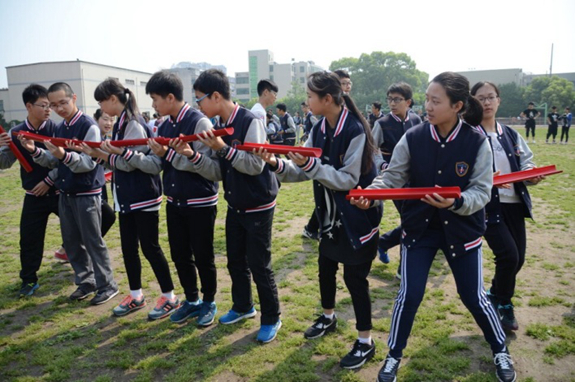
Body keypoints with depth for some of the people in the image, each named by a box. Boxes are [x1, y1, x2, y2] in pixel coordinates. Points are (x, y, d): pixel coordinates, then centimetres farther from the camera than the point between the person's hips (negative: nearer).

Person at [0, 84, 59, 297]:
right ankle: (29, 280, 25)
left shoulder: (55, 128, -8)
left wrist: (49, 180, -11)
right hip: (34, 196, 2)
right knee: (29, 239, 6)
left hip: (59, 191, -2)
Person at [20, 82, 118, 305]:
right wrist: (35, 151, -5)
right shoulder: (59, 129, 10)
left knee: (93, 242, -1)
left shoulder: (89, 126, -14)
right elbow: (53, 162, 13)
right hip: (65, 194, 8)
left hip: (87, 194, -8)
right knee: (72, 242, 13)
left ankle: (107, 286, 12)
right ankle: (86, 282, 27)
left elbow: (89, 163, -19)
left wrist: (64, 155, -34)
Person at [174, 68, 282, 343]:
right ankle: (243, 306, 39)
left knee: (259, 265, 1)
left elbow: (256, 165, -25)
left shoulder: (250, 122, -18)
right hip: (235, 205, 8)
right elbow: (217, 172, 2)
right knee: (235, 260, 18)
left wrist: (223, 148, -28)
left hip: (258, 206, -7)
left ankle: (271, 319, 21)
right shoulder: (218, 127, 5)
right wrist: (191, 154, -10)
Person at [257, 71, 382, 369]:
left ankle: (365, 342, 19)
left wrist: (310, 165, -29)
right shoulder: (319, 129, 2)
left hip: (358, 216, -7)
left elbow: (348, 179, -23)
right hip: (331, 215, 8)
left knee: (354, 276, 0)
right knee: (326, 266, 18)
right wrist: (277, 164, -16)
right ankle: (328, 317, 43)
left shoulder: (355, 130, -21)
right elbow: (303, 172, 0)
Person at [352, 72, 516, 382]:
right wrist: (370, 193, -28)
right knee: (409, 295, 2)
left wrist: (455, 202, -33)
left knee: (473, 296, 11)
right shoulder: (413, 138, -11)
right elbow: (392, 177, -9)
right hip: (419, 227, 1)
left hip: (462, 229, 0)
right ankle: (394, 356, 25)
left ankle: (500, 351, 41)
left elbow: (482, 191, -13)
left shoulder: (477, 142, -14)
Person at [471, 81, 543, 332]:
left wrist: (532, 174, -5)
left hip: (514, 204, 7)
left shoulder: (510, 134, 12)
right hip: (487, 206, -6)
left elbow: (526, 161, 16)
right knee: (508, 255, -13)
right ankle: (502, 305, 13)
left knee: (518, 258, 8)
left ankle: (496, 298, 33)